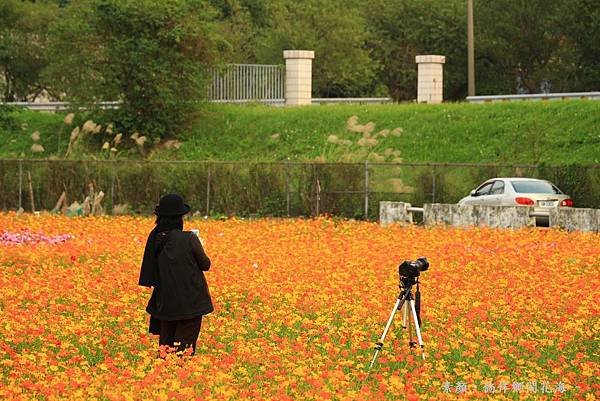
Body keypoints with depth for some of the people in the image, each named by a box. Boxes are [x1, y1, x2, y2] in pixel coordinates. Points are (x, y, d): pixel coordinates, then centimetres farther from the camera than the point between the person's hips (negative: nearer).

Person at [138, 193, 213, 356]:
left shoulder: (154, 239, -4)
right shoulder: (189, 239, -17)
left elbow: (149, 271, 5)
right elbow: (206, 265, -4)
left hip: (165, 304, 4)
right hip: (190, 304, -4)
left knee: (165, 346, 14)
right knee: (184, 348, 1)